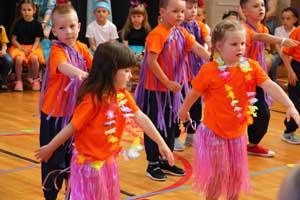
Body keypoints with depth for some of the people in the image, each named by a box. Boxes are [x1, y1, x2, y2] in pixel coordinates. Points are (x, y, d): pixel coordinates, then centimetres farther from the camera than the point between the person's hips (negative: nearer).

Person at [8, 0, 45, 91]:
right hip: (19, 46, 0)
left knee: (34, 58, -33)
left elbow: (37, 40, -1)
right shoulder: (18, 23, 2)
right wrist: (20, 47, -13)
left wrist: (32, 49, -18)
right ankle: (19, 81, -14)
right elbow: (13, 39, 3)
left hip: (33, 47, 0)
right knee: (18, 58, -32)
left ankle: (35, 80, -11)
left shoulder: (37, 24, 0)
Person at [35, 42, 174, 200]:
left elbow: (140, 118, -3)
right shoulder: (92, 99, -25)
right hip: (89, 163, -7)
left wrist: (161, 143, -5)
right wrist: (49, 149, -9)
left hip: (109, 160, 7)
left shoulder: (122, 94, -2)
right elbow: (72, 127, -19)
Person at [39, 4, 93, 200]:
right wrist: (81, 74, -58)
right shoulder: (57, 50, -18)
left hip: (76, 110, 6)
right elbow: (63, 66, -39)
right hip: (55, 112, -6)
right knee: (54, 158, -1)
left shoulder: (82, 48, 3)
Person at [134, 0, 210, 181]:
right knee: (155, 126, 3)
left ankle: (165, 161, 28)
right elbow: (151, 61, -23)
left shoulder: (181, 32, 4)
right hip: (155, 88, -8)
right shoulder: (157, 34, -18)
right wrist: (167, 82, -21)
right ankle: (153, 165, 14)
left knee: (171, 124, 15)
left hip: (173, 87, 8)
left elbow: (197, 48, -7)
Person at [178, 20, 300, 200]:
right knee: (218, 174, 3)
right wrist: (184, 110, 13)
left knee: (238, 173, 13)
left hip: (238, 132, 4)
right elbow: (194, 93, -2)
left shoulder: (251, 67, -7)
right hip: (214, 132, -4)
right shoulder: (209, 71, -17)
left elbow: (270, 86, -18)